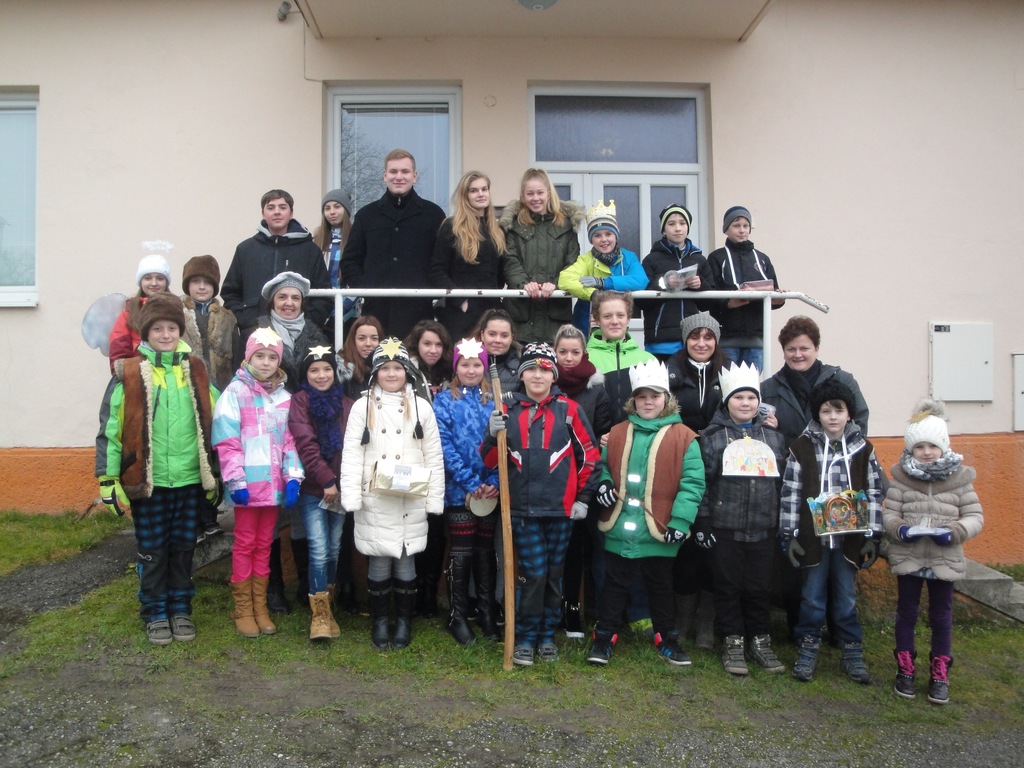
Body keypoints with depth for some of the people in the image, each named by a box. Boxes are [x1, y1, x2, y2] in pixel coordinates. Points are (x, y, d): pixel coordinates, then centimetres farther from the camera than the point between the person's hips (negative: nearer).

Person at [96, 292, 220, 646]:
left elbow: (210, 423, 12)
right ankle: (155, 613, 25)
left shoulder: (196, 372, 4)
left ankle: (181, 609, 29)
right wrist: (108, 480, -8)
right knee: (152, 551, 9)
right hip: (148, 481, -2)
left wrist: (214, 474, 12)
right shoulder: (129, 375, -5)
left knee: (183, 548, 13)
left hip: (190, 480, 2)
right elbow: (110, 428, -5)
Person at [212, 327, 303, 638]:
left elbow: (289, 441, 10)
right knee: (245, 544, 4)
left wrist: (292, 478, -1)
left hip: (274, 483, 5)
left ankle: (260, 607, 21)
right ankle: (243, 609, 15)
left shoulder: (284, 397, 12)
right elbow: (227, 441, -10)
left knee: (264, 544, 12)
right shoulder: (235, 392, -4)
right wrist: (236, 481, -16)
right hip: (249, 484, -4)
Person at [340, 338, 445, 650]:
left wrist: (434, 499, 0)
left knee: (405, 562, 7)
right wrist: (351, 497, -10)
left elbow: (434, 456, 5)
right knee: (379, 563, 6)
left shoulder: (421, 407, 6)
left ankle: (404, 621, 23)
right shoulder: (363, 406, 3)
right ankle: (379, 621, 23)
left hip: (411, 501, 1)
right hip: (374, 501, 0)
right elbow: (352, 454, -1)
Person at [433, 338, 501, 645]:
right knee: (461, 553, 2)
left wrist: (493, 482, -11)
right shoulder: (445, 400, -1)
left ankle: (487, 613, 23)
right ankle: (457, 616, 15)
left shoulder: (494, 400, 7)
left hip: (490, 491, 3)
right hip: (458, 489, -3)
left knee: (486, 551, 12)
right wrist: (471, 483, -14)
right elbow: (444, 446, -9)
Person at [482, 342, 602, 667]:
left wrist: (583, 499, 1)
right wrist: (494, 435, -13)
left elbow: (590, 456, 4)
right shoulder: (508, 411, 5)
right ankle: (525, 638, 13)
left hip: (561, 509, 0)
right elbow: (490, 461, 6)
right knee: (534, 574, -3)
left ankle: (547, 636, 26)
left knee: (554, 575, 11)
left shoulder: (568, 410, 0)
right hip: (523, 509, 0)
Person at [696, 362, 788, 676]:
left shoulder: (774, 437, 10)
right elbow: (701, 482, -4)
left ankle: (760, 642, 23)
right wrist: (702, 524, -8)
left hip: (763, 529, 3)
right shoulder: (712, 436, -1)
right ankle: (732, 643, 18)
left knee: (759, 587, 9)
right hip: (725, 528, -3)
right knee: (728, 586, 5)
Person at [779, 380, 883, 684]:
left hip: (849, 538, 1)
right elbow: (791, 493, -2)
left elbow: (874, 494, 5)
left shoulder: (863, 449, 2)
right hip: (813, 536, -1)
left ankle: (852, 653, 24)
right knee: (813, 596, 8)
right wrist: (789, 536, -4)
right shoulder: (802, 448, -3)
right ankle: (808, 650, 23)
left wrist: (873, 536, 1)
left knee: (846, 597, 10)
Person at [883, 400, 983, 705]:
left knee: (941, 616, 12)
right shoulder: (901, 477, -4)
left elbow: (974, 516, -3)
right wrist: (900, 529, -23)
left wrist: (954, 532, -20)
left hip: (945, 559, 0)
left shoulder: (959, 477, -4)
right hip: (907, 557, 0)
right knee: (906, 613, 12)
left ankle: (940, 674, 27)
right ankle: (905, 669, 27)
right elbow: (889, 513, -4)